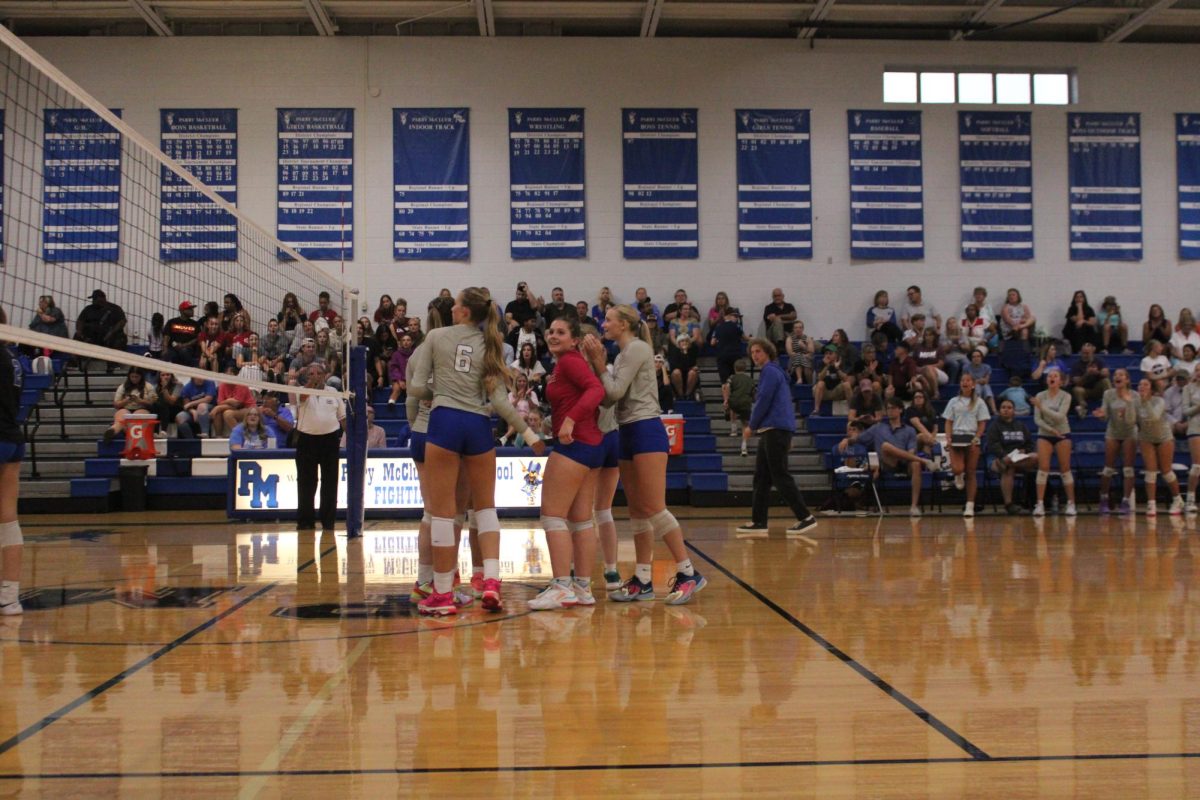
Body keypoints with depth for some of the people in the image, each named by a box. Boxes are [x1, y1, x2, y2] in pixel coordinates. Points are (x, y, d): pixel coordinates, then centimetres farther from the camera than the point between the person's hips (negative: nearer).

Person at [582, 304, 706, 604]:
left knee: (653, 508, -12)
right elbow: (608, 398, 11)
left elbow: (615, 392, -14)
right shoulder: (622, 354, 19)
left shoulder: (637, 348, -8)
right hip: (628, 434, 10)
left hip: (646, 431, -9)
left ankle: (688, 573, -8)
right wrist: (596, 363, 4)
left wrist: (599, 364, -3)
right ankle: (642, 580, 10)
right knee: (637, 511, 7)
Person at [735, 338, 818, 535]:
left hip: (775, 430, -10)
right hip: (771, 431, 10)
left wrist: (752, 425, -4)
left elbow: (763, 401, -15)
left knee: (780, 477, -11)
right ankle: (758, 521, 11)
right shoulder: (774, 371, 23)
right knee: (761, 477, 10)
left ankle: (806, 517, -12)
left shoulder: (770, 371, -8)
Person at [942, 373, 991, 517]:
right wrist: (948, 438, -7)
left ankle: (970, 506, 2)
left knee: (971, 473, -2)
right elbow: (948, 422, 9)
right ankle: (959, 477, 21)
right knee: (958, 469, -19)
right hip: (956, 438, 0)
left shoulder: (979, 402, 8)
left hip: (972, 439, 0)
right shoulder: (954, 401, 12)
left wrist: (976, 438, -11)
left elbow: (982, 423, 4)